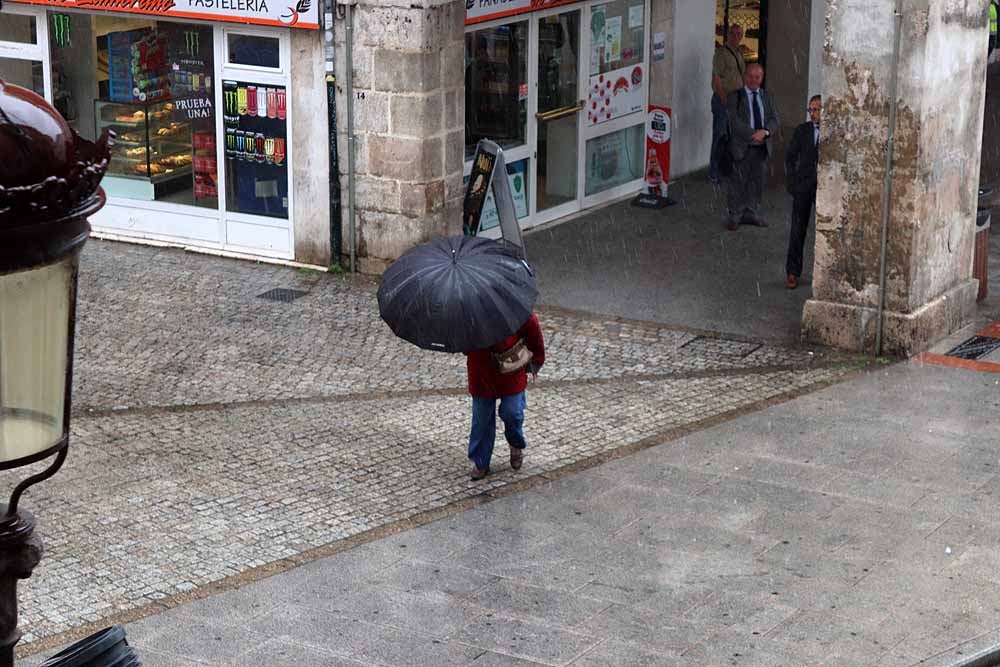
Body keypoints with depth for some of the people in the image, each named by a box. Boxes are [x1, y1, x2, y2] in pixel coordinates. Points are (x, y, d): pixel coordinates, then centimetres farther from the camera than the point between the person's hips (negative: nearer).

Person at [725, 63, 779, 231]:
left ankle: (751, 213, 22)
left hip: (762, 146, 4)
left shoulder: (766, 97, 11)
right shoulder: (735, 97, -3)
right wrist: (752, 135, -19)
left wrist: (765, 132, -18)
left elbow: (774, 119, 3)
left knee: (757, 180, 11)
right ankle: (735, 216, 10)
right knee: (738, 181, 1)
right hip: (741, 146, -4)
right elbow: (735, 122, -13)